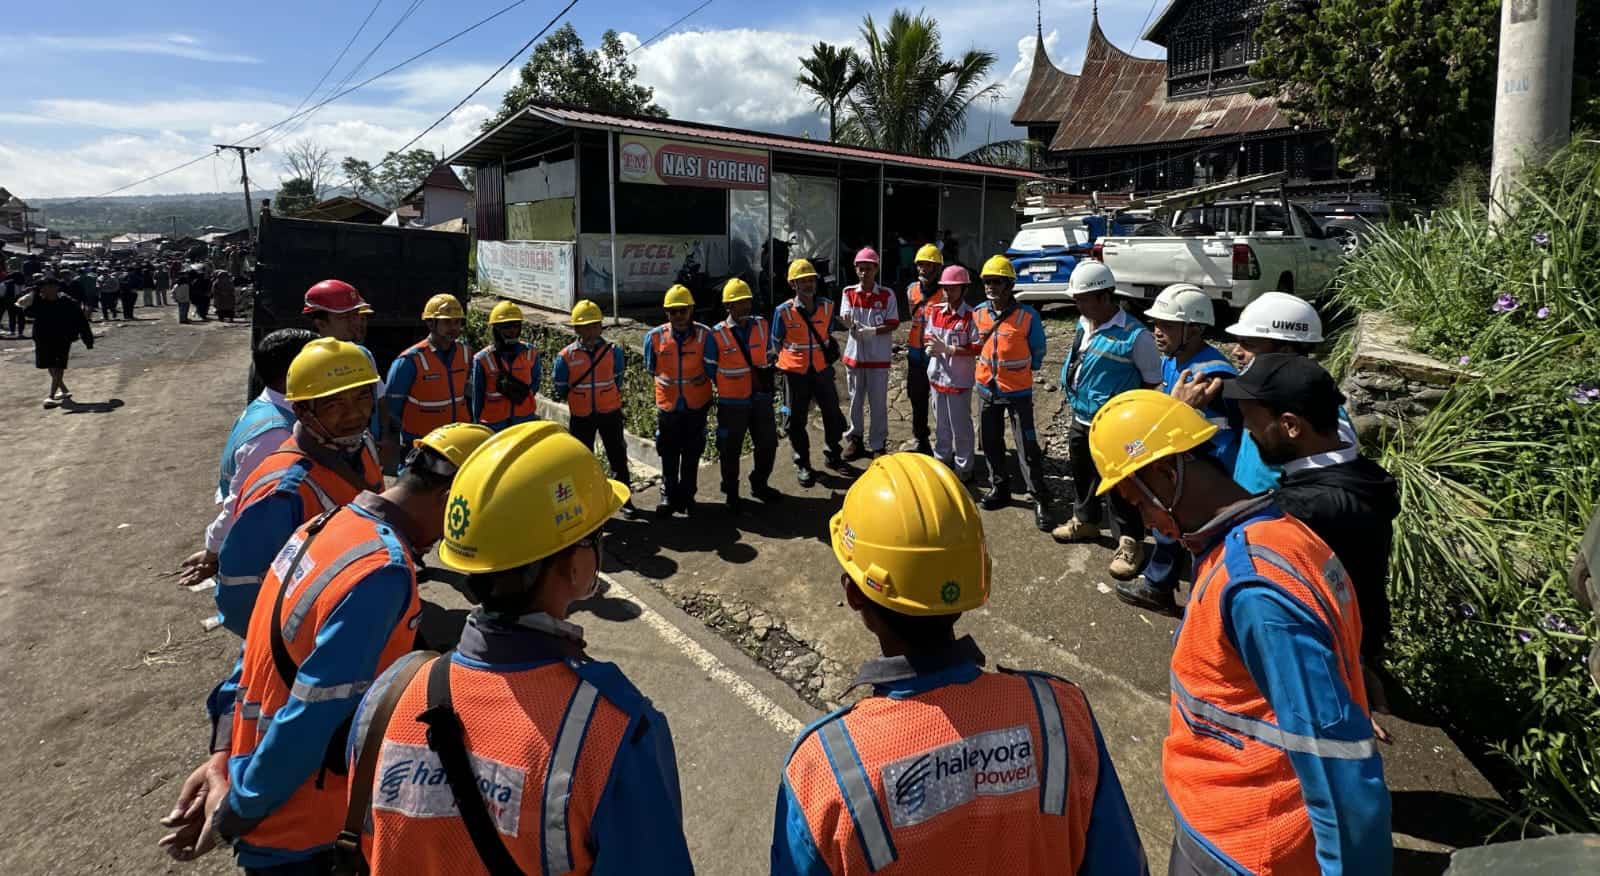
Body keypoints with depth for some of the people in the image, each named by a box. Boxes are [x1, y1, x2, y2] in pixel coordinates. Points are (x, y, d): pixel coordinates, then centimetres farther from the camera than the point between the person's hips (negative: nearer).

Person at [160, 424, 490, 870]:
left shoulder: (327, 523, -2)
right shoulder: (382, 573, -31)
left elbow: (267, 655, 6)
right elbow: (310, 722, -28)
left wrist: (224, 755, 11)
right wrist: (234, 816, -14)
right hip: (290, 832, -7)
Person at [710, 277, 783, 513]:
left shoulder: (762, 326, 2)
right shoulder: (717, 334, -10)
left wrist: (765, 377, 13)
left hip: (760, 398, 4)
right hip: (732, 402, -4)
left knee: (768, 444, 12)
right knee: (730, 450, 7)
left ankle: (759, 485, 34)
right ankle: (731, 494, 25)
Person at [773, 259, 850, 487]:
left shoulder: (827, 307, -2)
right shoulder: (784, 311, -11)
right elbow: (776, 343, 2)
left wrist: (828, 350, 5)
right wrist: (795, 358, 7)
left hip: (822, 370, 3)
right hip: (795, 372, -3)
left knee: (833, 414, 9)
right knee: (796, 420, 6)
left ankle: (832, 455, 30)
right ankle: (802, 464, 21)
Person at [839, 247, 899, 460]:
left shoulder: (887, 294, -4)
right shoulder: (849, 292, 1)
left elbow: (893, 323, -6)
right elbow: (845, 318, -10)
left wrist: (873, 331, -21)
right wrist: (848, 322, -34)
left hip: (878, 356, -2)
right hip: (854, 353, 2)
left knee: (878, 402, 4)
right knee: (855, 400, 13)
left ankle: (878, 444, 15)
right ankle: (854, 438, 27)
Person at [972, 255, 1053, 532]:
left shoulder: (1028, 315, -14)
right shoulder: (978, 314, -2)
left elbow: (1037, 352, -2)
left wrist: (1019, 371, 6)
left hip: (1018, 390, -5)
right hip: (987, 388, 5)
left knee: (1027, 446, -4)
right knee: (990, 442, 14)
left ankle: (1039, 500, 4)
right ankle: (999, 489, 31)